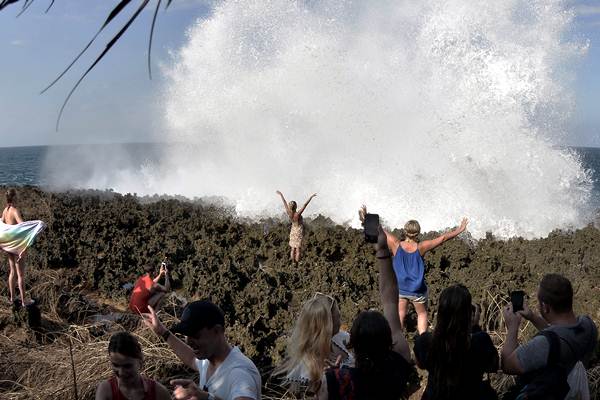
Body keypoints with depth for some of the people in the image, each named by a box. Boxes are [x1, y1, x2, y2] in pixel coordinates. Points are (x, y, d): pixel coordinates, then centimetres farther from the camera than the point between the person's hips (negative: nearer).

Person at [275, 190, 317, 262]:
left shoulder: (288, 213, -15)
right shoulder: (297, 214, -28)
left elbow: (285, 203, -3)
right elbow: (305, 205, -28)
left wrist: (281, 194, 8)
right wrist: (311, 196, -24)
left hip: (293, 231, 5)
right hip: (299, 232, -5)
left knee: (293, 249, 13)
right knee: (298, 249, 2)